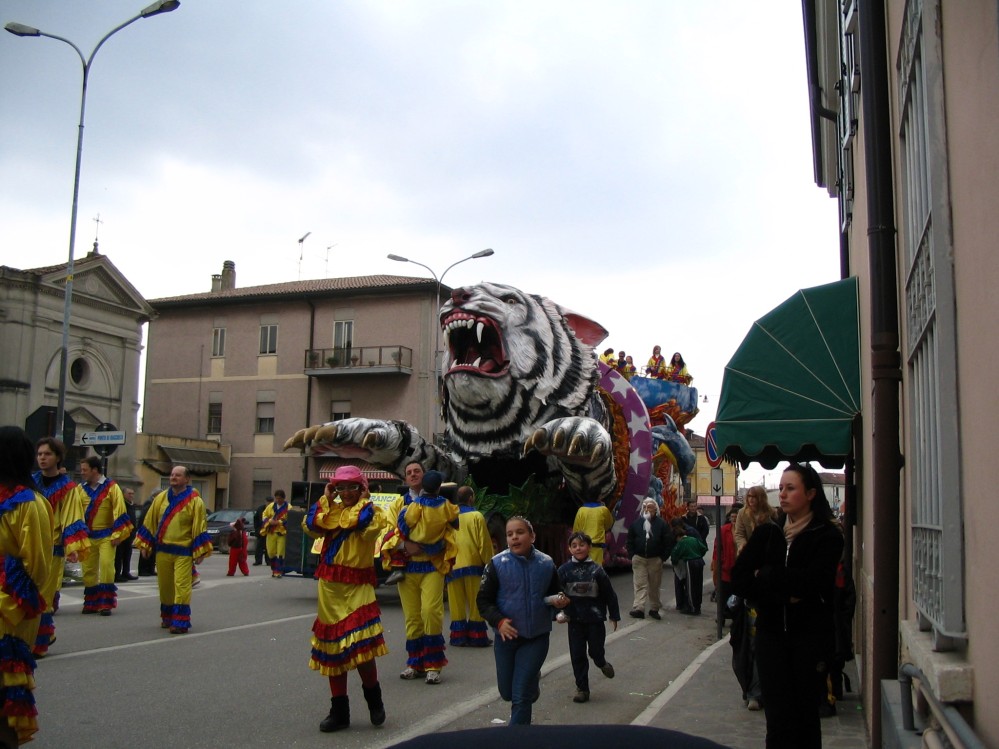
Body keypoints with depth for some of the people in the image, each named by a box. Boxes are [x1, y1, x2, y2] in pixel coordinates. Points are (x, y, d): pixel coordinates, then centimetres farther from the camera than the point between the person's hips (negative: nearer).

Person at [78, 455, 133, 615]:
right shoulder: (81, 488, 7)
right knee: (88, 569, 7)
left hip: (105, 536, -4)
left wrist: (116, 534, -13)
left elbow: (119, 511, -8)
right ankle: (91, 603, 19)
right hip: (87, 536, 4)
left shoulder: (111, 487, -5)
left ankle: (105, 603, -2)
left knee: (106, 566, -10)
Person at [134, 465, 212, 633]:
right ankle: (167, 617, 30)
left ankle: (180, 621, -6)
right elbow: (150, 522, 12)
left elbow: (200, 527, -7)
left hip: (183, 551, -4)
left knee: (181, 585, -10)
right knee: (165, 585, 13)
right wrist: (144, 544, 10)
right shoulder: (161, 498, 8)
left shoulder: (195, 501, -5)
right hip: (162, 550, 4)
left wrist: (199, 551, -10)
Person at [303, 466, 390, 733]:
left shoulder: (371, 512, -1)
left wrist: (363, 501, -7)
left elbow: (365, 525, -22)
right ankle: (339, 710, 22)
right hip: (329, 587, 5)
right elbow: (310, 526, -3)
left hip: (357, 588, -5)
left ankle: (374, 698, 12)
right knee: (332, 646, 10)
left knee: (361, 647, -15)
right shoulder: (331, 511, 13)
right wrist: (326, 499, 1)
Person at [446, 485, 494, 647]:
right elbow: (484, 543, -6)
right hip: (473, 565, -3)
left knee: (457, 602, 8)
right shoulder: (476, 516, -5)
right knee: (475, 602, 4)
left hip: (453, 566, 3)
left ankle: (458, 635, 8)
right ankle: (477, 635, 6)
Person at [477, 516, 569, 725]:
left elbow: (555, 593, 13)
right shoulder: (497, 564, -9)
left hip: (537, 638, -1)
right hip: (507, 636, 1)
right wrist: (499, 621, -21)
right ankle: (532, 679, 49)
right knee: (507, 692, 17)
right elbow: (484, 600, -6)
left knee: (521, 697, -4)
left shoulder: (546, 563, -3)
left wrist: (560, 601, -10)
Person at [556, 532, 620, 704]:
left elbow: (609, 594, 1)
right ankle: (582, 688, 19)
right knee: (577, 655, 5)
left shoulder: (596, 570, -7)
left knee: (596, 651, 6)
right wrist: (560, 612, -11)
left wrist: (614, 615, 4)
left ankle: (602, 663, 41)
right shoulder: (564, 570, -5)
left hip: (595, 619, -1)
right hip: (574, 620, 1)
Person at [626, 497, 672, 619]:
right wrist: (632, 555, -1)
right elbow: (629, 541, 8)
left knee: (654, 586, 9)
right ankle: (638, 608, -9)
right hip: (639, 559, 1)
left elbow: (669, 542, -2)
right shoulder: (636, 523, 4)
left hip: (655, 560, -1)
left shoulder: (661, 524, -2)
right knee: (640, 584, -5)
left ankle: (654, 608, 19)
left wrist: (663, 557, -6)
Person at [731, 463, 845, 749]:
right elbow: (739, 580, -2)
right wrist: (786, 593, -14)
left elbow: (813, 581, -18)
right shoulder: (766, 533, 7)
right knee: (778, 718, 0)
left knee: (806, 716, 7)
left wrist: (765, 576, -9)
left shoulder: (828, 536, -2)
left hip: (810, 636, -2)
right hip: (771, 633, 2)